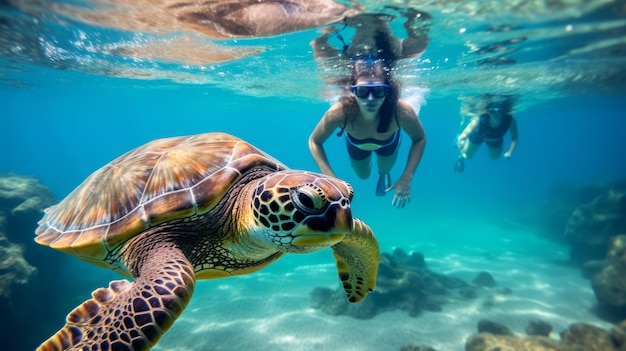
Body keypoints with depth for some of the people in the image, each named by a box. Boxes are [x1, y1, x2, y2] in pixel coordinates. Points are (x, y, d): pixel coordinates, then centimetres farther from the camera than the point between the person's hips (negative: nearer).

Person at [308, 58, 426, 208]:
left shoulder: (402, 112, -44)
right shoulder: (339, 112, -46)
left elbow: (420, 139, -22)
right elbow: (314, 142, -28)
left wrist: (406, 178, -29)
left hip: (388, 143, 0)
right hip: (356, 144, 0)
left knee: (385, 170, 29)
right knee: (363, 175, 28)